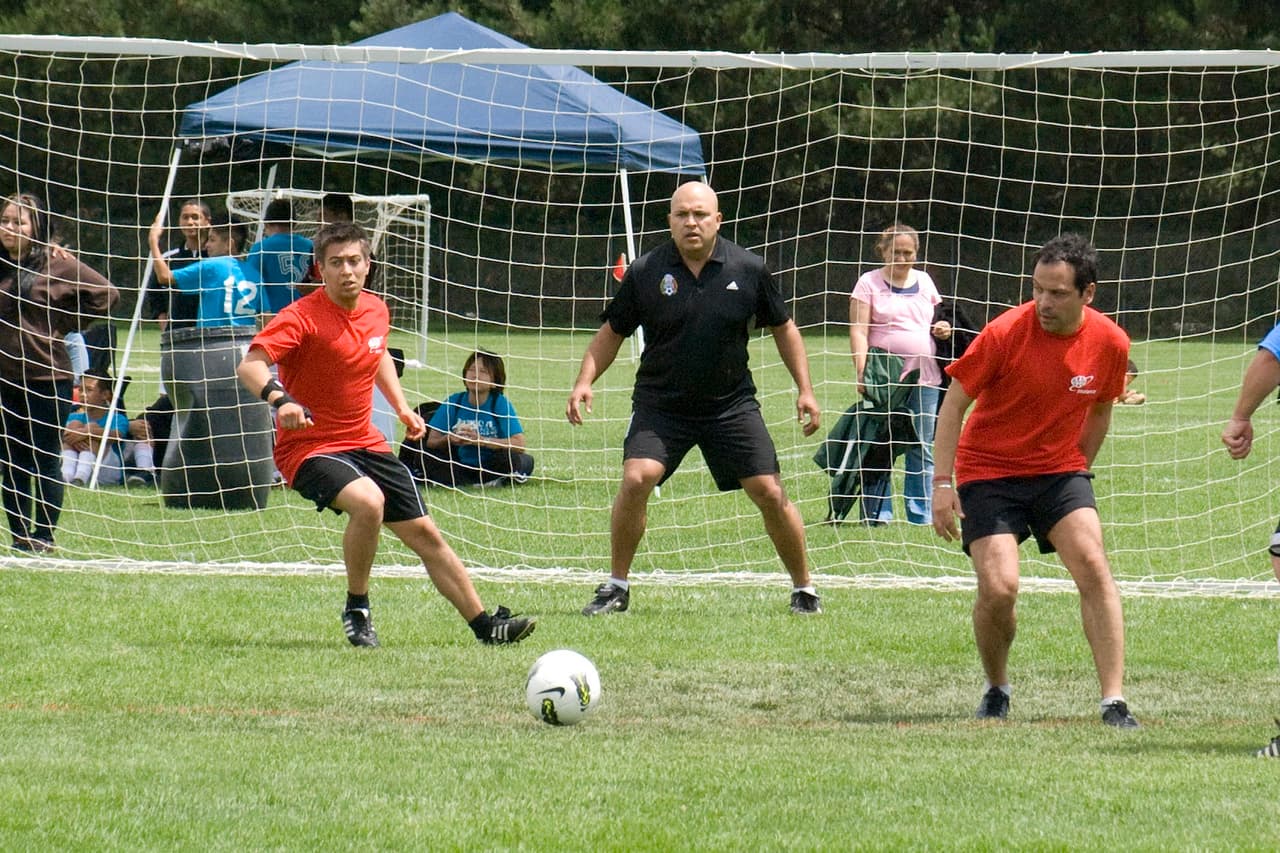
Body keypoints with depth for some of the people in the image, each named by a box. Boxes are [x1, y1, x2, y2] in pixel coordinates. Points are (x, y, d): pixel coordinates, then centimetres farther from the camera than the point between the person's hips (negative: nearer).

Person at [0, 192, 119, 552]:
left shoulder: (57, 265, -6)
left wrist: (65, 325, -5)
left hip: (47, 376, -5)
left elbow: (105, 294, -4)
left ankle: (44, 536, 6)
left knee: (45, 461, 1)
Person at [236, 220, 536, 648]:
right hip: (309, 447, -7)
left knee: (425, 534, 9)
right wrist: (279, 399, -49)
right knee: (368, 501, -35)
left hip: (365, 443, 7)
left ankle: (485, 625, 22)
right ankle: (356, 611, -15)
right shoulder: (303, 318, -19)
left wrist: (401, 406, 17)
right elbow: (250, 365, -31)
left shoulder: (376, 310, 3)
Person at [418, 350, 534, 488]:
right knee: (426, 458, -22)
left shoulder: (501, 404, -10)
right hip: (461, 466, 3)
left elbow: (519, 444, -20)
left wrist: (481, 440, -29)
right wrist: (448, 440, -26)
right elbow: (431, 442, -3)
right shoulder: (454, 402, -3)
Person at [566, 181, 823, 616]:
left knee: (769, 492, -5)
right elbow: (612, 332, 5)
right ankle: (616, 587, -5)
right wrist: (584, 381, -8)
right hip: (660, 404, -1)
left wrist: (805, 389, 5)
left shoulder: (749, 269, -4)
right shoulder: (645, 272, -6)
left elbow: (783, 328, 9)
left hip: (731, 404, 1)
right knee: (636, 479, -21)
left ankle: (804, 589, 14)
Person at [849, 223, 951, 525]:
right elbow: (858, 331, -5)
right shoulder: (870, 283, 1)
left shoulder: (924, 281, 15)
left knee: (923, 448, 4)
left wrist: (943, 329, 2)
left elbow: (936, 320, 27)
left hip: (924, 377, 4)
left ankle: (921, 515, 9)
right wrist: (862, 370, -17)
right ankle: (877, 513, 2)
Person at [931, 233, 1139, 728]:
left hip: (1059, 470, 3)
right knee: (999, 588, -16)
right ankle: (996, 692, 12)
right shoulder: (1005, 333, -18)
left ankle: (1114, 702, -16)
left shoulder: (1110, 343, -8)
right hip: (989, 470, -3)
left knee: (1094, 570, -18)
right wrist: (942, 483, -13)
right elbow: (955, 402, -9)